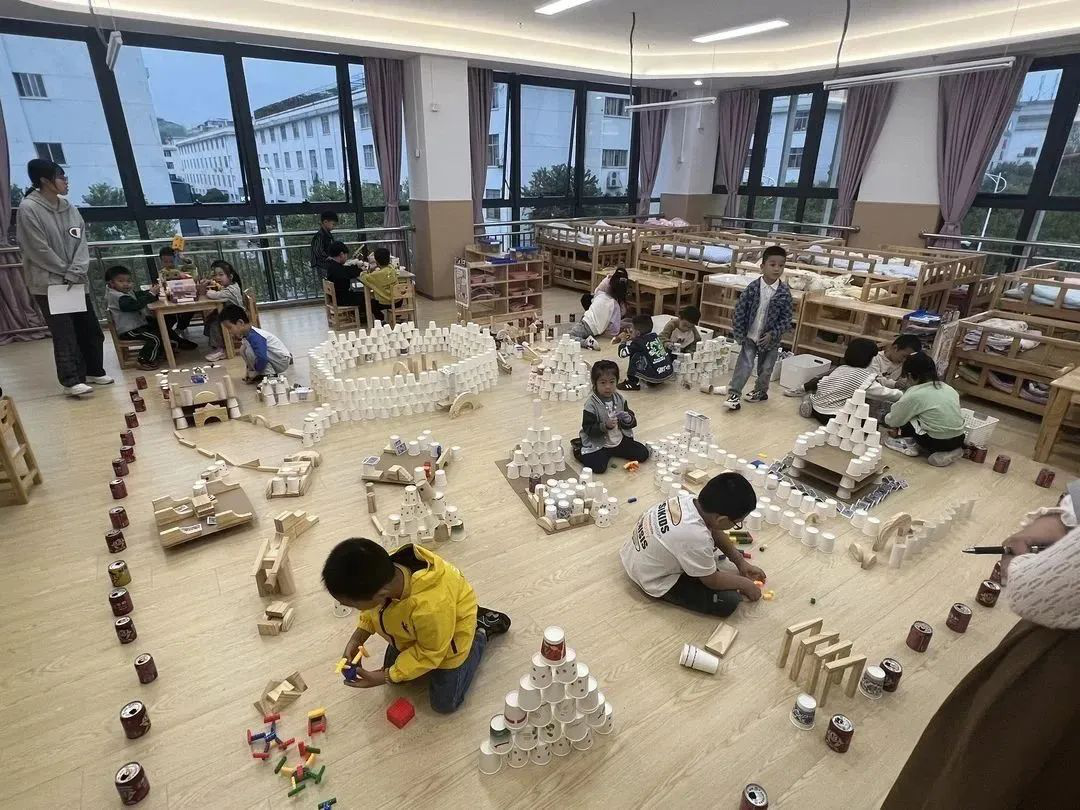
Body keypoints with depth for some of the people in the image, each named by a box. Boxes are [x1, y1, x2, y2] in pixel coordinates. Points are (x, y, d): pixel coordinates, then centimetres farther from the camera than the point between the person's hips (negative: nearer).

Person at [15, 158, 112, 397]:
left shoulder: (69, 208, 7)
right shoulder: (28, 209, -11)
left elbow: (81, 242, 2)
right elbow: (38, 250, -13)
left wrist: (75, 272, -10)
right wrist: (66, 271, -7)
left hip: (76, 282, 6)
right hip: (48, 283, -6)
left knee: (91, 330, 11)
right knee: (64, 334, -6)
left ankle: (94, 371, 24)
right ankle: (71, 381, -1)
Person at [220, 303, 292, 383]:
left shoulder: (255, 336, -26)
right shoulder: (248, 334, 3)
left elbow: (262, 358, -34)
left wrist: (254, 372, -19)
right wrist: (249, 371, 7)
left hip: (282, 361, -10)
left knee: (249, 350, -23)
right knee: (243, 349, 7)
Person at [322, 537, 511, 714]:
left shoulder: (430, 607, -48)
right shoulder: (380, 572, -31)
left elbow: (429, 652, -25)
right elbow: (373, 608, -4)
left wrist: (385, 677, -20)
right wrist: (356, 639, -15)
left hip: (451, 630, -6)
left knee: (444, 703, 6)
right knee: (394, 671, 16)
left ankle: (482, 631, 16)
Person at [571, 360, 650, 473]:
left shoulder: (620, 399, 0)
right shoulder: (591, 404, -16)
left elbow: (633, 422, 6)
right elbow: (588, 429, -16)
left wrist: (628, 419, -19)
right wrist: (605, 426, -31)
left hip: (620, 439, 5)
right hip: (598, 444, -5)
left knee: (643, 453, -2)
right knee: (598, 467, -25)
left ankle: (613, 451, 16)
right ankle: (579, 449, 5)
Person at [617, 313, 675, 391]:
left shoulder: (638, 342, -9)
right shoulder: (655, 336, 12)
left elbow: (622, 353, -5)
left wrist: (624, 341, 12)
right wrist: (631, 339, 30)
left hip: (657, 377, -8)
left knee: (635, 355, -3)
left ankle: (633, 382, 3)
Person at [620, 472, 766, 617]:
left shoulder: (688, 499, -16)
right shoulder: (696, 538, -37)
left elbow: (714, 530, 6)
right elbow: (712, 581, -18)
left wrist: (740, 561, 10)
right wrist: (744, 583, -1)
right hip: (654, 582, -8)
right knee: (729, 601, -10)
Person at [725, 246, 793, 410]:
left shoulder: (784, 292, -10)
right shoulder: (753, 287, -11)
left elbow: (787, 318, -6)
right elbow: (740, 310, -6)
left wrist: (772, 334, -15)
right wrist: (739, 333, -7)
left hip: (770, 339, 1)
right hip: (750, 336, -1)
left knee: (765, 369, 15)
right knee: (744, 365, -6)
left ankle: (761, 391, 37)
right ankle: (734, 394, 2)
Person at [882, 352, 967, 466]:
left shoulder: (914, 394, -12)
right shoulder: (949, 388, 8)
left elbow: (892, 421, -2)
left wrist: (887, 417, 23)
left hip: (937, 443, -6)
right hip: (958, 440, 6)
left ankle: (909, 445, 15)